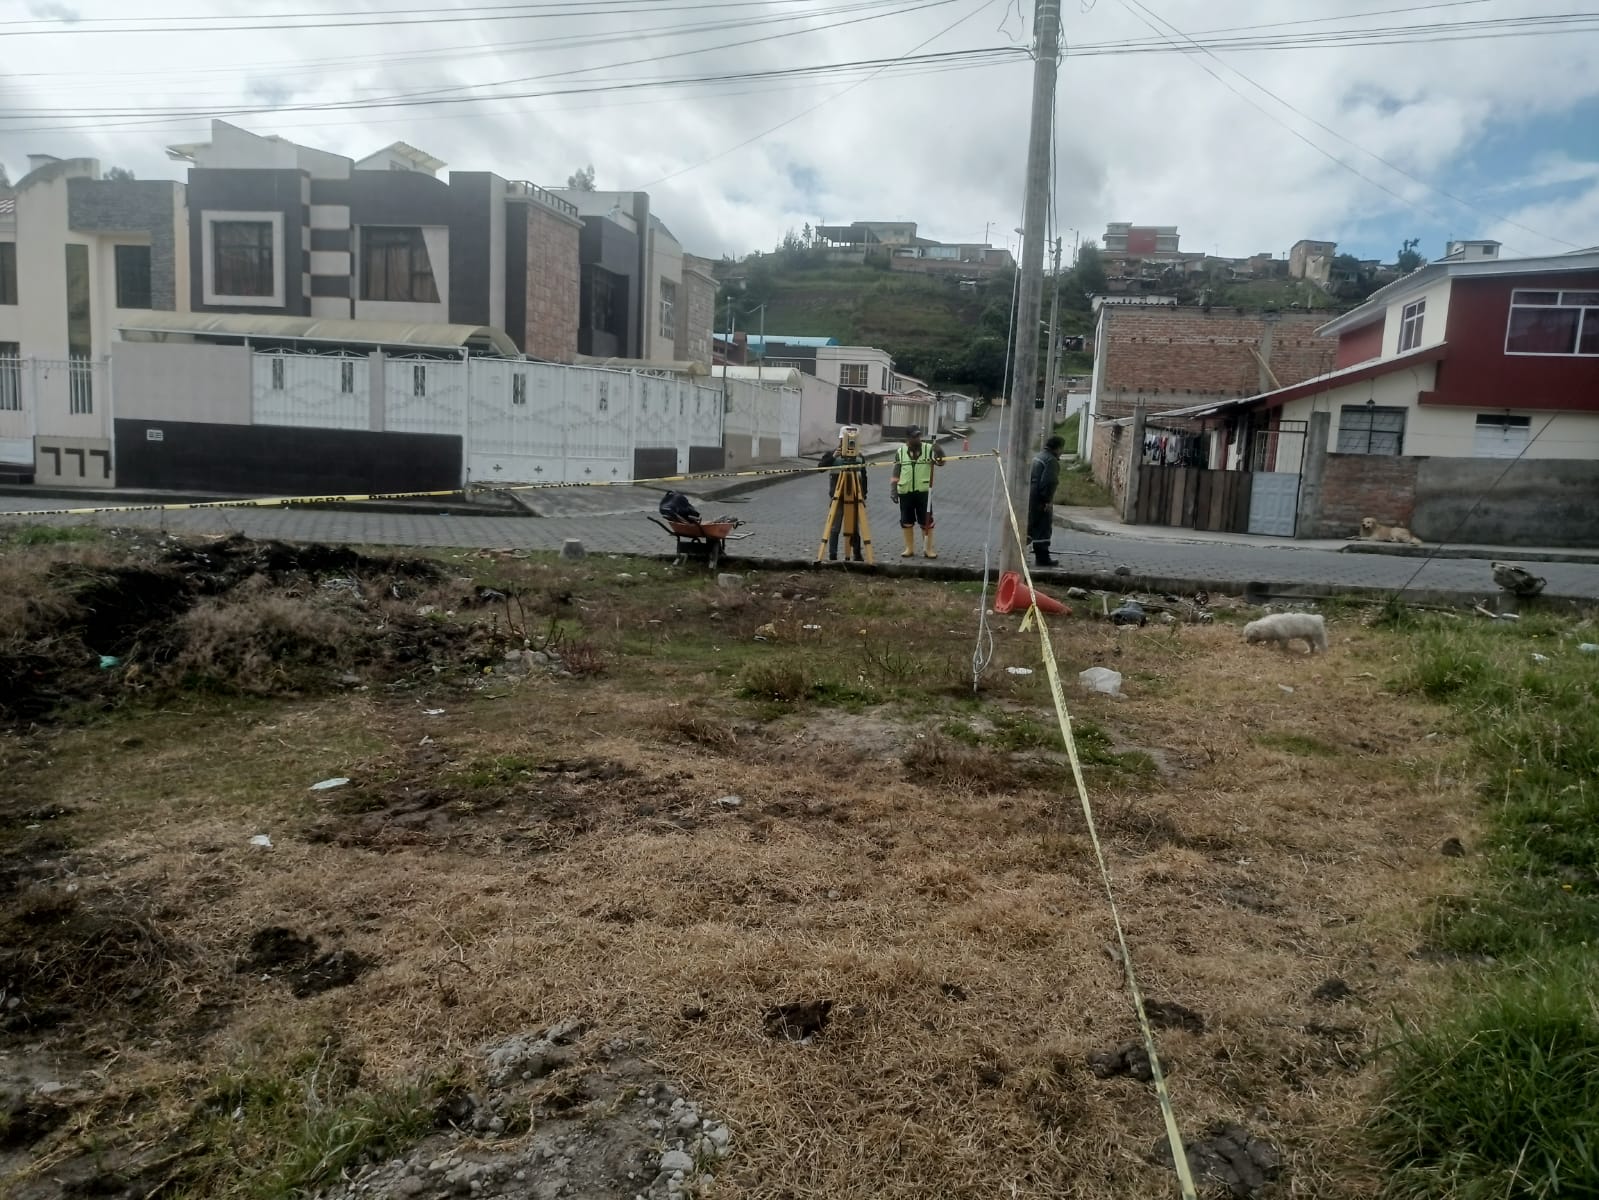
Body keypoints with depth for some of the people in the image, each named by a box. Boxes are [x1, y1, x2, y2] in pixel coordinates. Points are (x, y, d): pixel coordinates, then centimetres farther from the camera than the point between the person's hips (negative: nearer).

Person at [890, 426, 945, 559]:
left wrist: (938, 454, -29)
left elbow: (940, 460, -8)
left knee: (926, 521, 2)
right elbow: (895, 473, 8)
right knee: (906, 522, 7)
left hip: (923, 491, -1)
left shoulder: (928, 449, 1)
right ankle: (909, 549, 19)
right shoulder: (900, 452, 6)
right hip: (905, 492, 2)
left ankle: (928, 548, 13)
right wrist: (893, 489, 1)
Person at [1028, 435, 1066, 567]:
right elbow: (1048, 482, -24)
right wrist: (1048, 500, -19)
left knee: (1032, 527, 17)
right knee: (1043, 529, -1)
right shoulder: (1052, 460, -15)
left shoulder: (1039, 456, 16)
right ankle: (1042, 557, 3)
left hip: (1030, 497, 9)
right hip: (1040, 500, -9)